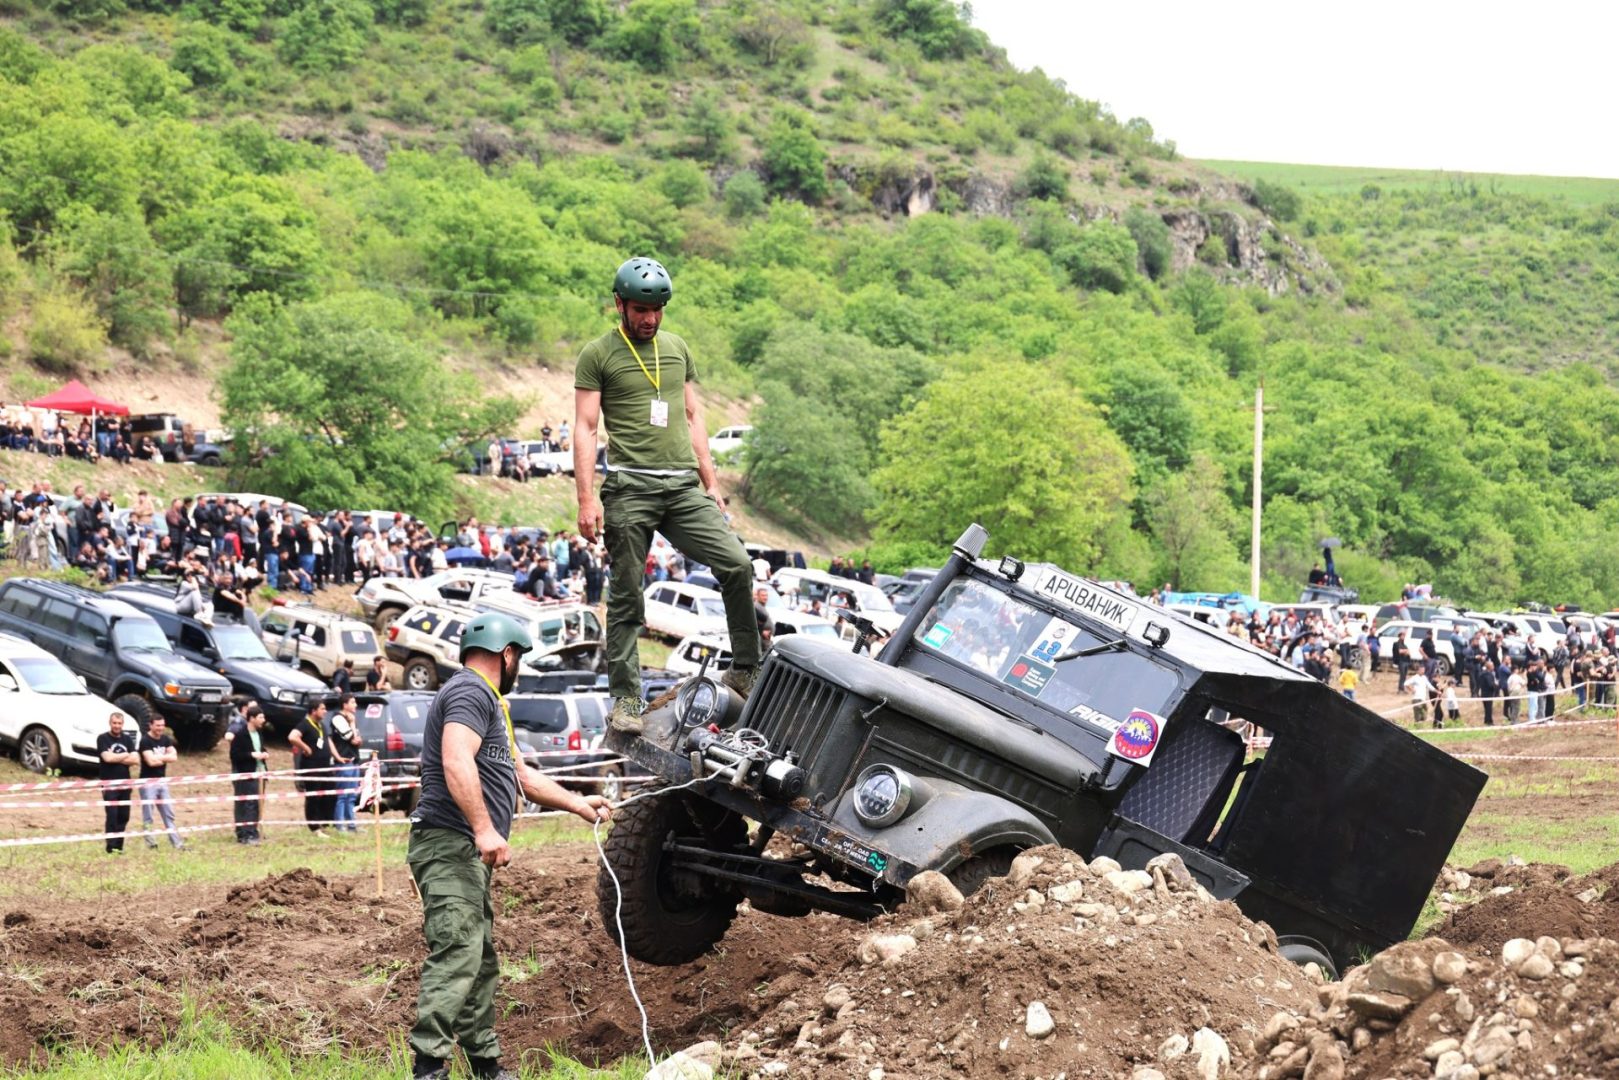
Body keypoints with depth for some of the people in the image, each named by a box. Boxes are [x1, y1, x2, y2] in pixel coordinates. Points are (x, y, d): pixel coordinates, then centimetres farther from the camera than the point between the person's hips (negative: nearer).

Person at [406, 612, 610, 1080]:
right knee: (456, 955, -19)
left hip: (469, 854, 11)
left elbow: (521, 776, 36)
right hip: (449, 845, -11)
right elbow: (457, 762, -25)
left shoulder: (488, 701, 26)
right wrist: (484, 829, -30)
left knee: (480, 964, 14)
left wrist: (577, 804, 42)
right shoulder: (469, 692, -9)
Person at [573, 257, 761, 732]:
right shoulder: (597, 355, 2)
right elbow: (585, 429, -2)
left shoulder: (677, 349, 17)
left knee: (737, 565, -10)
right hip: (630, 487, -4)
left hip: (684, 486, 4)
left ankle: (745, 672, 2)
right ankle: (626, 698, 7)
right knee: (626, 598, 0)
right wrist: (586, 499, -10)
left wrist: (711, 483, 15)